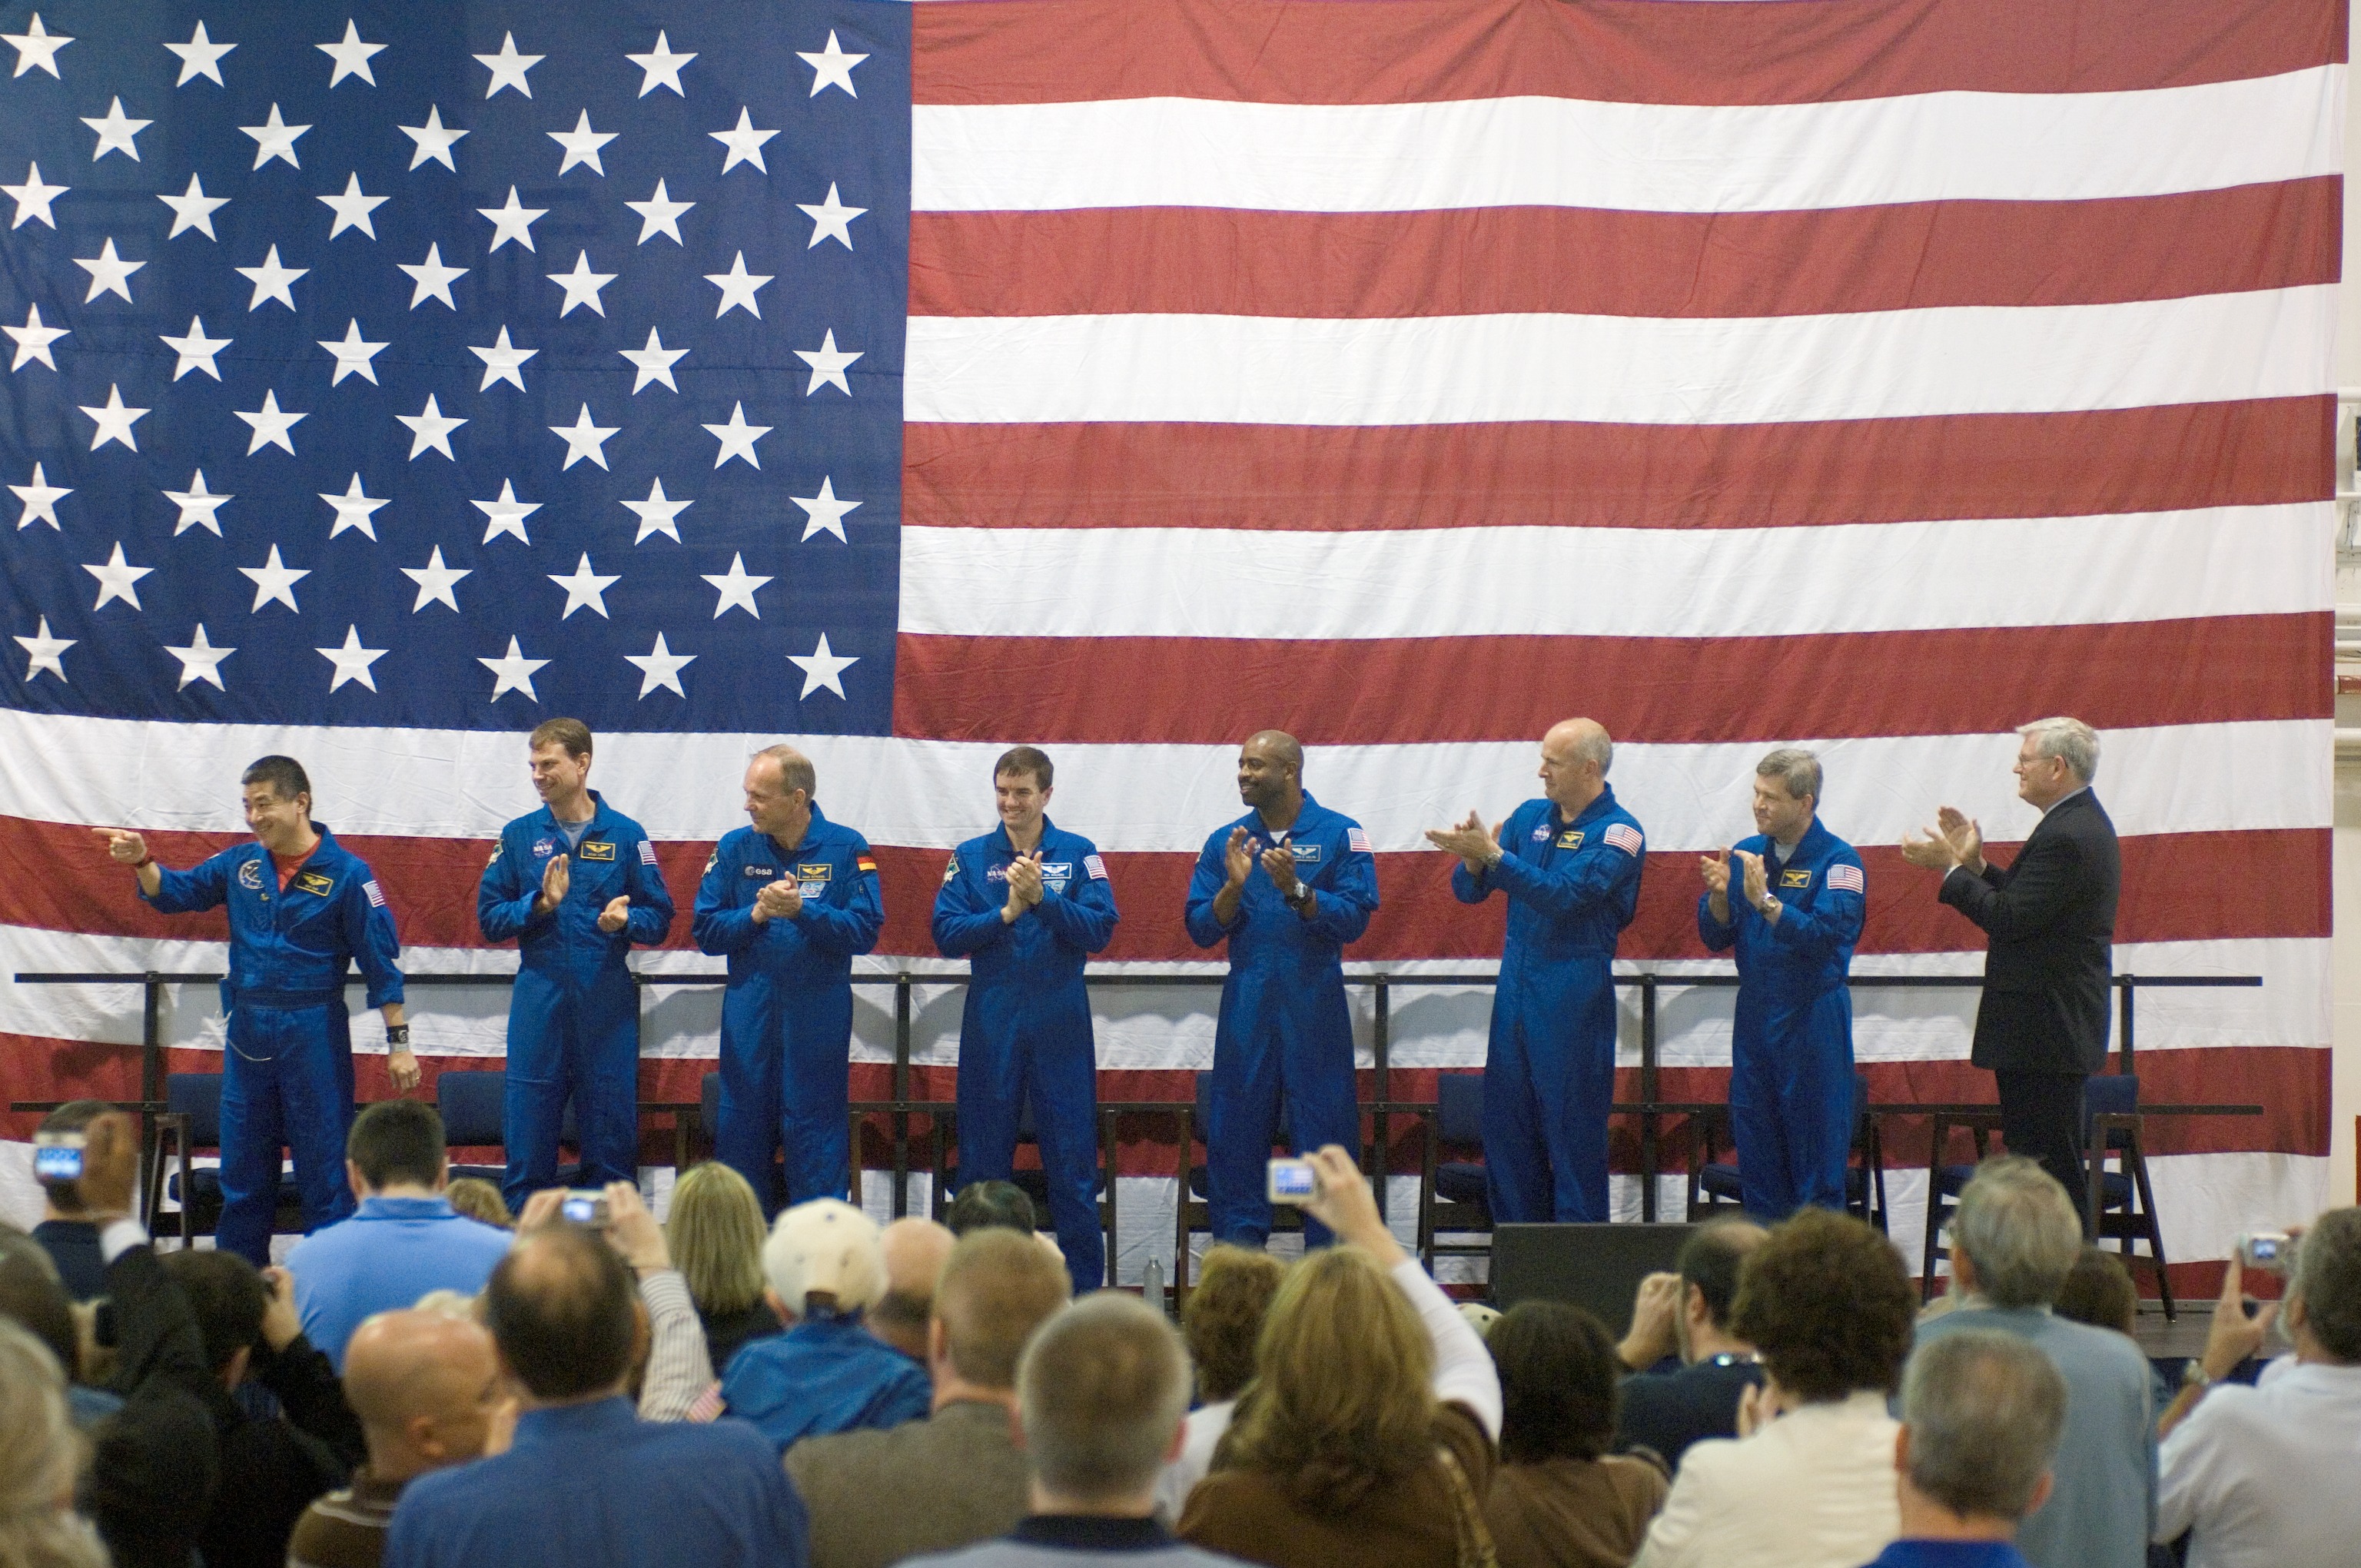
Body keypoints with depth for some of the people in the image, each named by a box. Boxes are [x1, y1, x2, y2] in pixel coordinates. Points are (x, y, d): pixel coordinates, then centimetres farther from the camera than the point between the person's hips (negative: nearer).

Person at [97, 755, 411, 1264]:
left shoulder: (346, 874, -8)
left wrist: (399, 1042, -8)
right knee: (243, 1165, 11)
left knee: (323, 1165, -1)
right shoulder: (241, 864, 5)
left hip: (313, 1032, -5)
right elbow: (174, 893, 15)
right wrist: (142, 862, -6)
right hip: (248, 1030, 5)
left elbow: (380, 960, -7)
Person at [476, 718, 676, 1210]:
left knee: (612, 1134, 3)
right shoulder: (519, 836, 8)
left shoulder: (625, 835, 4)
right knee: (527, 1137, 1)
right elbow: (489, 919, 6)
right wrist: (539, 904, -10)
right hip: (538, 999, 1)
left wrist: (626, 919, -16)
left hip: (607, 1003, -1)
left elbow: (659, 919, 5)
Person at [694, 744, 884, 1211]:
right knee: (742, 1136, 6)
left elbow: (865, 931, -10)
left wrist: (801, 910, -20)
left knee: (817, 1137, 1)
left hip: (819, 1016, -2)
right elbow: (706, 931, 2)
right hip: (749, 1013, 2)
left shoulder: (846, 848, -2)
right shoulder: (735, 848, 5)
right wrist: (756, 914, -14)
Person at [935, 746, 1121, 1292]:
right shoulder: (970, 857, 6)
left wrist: (1043, 898, -19)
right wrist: (1007, 912, -15)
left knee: (1072, 1162, 0)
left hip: (1060, 1023, -1)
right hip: (991, 1024, 1)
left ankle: (1084, 1292, 6)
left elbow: (1100, 930, -7)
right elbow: (947, 935, -3)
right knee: (983, 1157, 7)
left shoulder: (1078, 854, 2)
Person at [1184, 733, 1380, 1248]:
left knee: (1326, 1137, -2)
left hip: (1316, 1010, -3)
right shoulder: (1225, 843, 9)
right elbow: (1200, 929, 4)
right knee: (1236, 1140, 4)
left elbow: (1355, 919, -9)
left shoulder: (1340, 834, 0)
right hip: (1246, 1010, 3)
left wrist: (1296, 890, -22)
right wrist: (1233, 886, -13)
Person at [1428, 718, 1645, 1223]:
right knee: (1506, 1126, 8)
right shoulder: (1530, 816, 11)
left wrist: (1492, 854, -25)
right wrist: (1474, 859, -13)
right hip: (1515, 989, 6)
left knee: (1572, 1130, -2)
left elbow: (1562, 895, -21)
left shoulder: (1619, 832, -8)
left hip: (1573, 1001, -6)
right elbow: (1467, 890, 10)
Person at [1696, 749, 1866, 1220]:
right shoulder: (1745, 854, 9)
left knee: (1817, 1149, -3)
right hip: (1754, 1017, 6)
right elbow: (1716, 938, 8)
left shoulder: (1839, 861, -8)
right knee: (1755, 1146, 9)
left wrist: (1765, 900, -25)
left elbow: (1826, 937, -21)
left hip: (1813, 1018, -6)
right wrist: (1720, 895, -11)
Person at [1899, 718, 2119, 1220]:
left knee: (2049, 1169, -9)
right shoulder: (2082, 823, 15)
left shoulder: (2065, 836, -19)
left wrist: (1950, 867, -12)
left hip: (2044, 1035, -11)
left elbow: (2011, 919, -22)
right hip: (2055, 1028, 11)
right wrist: (1974, 863, 11)